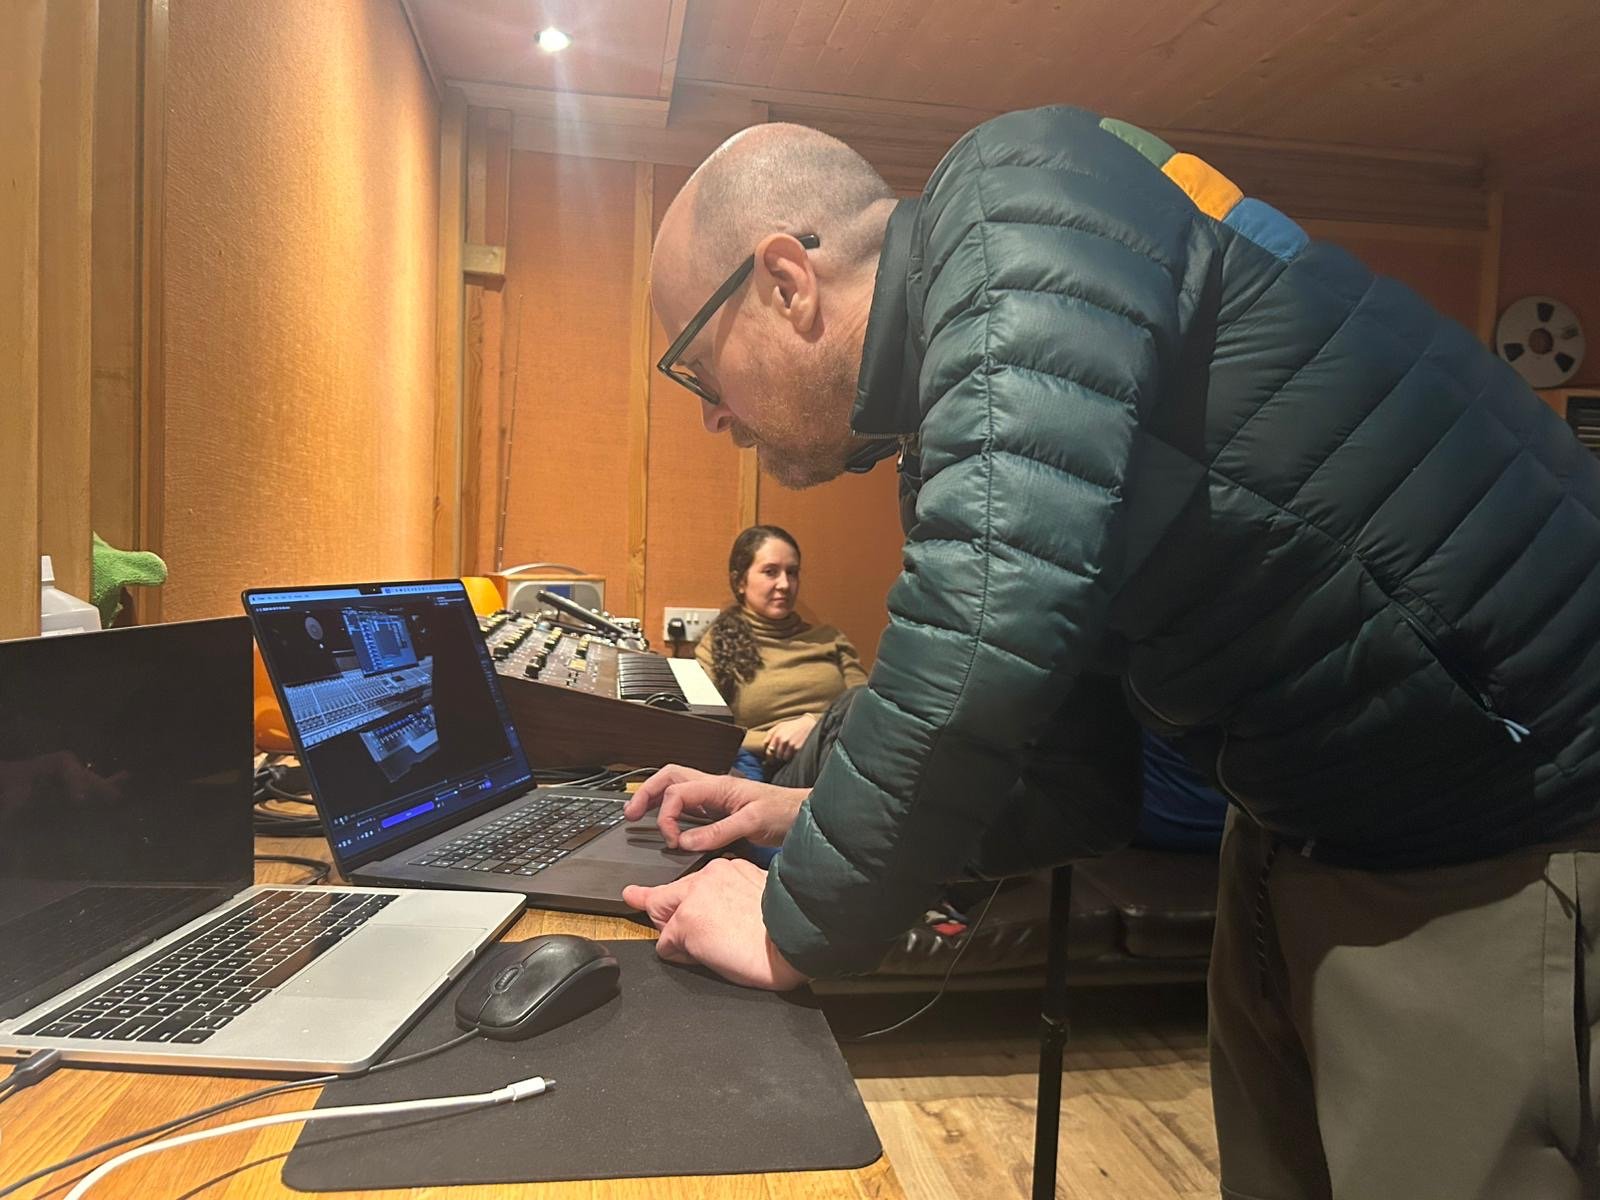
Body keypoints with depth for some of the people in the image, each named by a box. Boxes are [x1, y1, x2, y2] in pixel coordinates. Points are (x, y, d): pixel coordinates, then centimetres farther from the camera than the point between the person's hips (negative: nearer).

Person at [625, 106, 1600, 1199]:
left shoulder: (1023, 203, -19)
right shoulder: (945, 398, 8)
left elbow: (995, 625, -33)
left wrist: (798, 927, -17)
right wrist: (818, 815, 6)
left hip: (1505, 859, -8)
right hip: (1303, 836, 8)